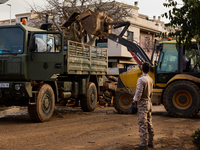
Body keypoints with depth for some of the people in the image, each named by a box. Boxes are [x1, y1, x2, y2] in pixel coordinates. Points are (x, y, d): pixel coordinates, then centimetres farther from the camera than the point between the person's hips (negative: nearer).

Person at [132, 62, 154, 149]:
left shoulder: (141, 79, -17)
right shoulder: (150, 79, 10)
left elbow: (139, 92, -21)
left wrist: (135, 100, -10)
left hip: (142, 103, -9)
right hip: (149, 102, 9)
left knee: (142, 124, -7)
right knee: (149, 123, 13)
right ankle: (150, 143, 19)